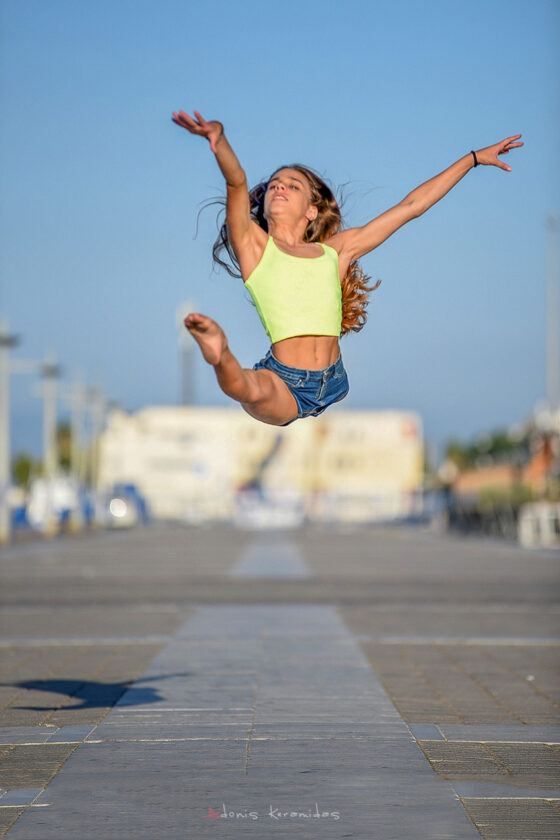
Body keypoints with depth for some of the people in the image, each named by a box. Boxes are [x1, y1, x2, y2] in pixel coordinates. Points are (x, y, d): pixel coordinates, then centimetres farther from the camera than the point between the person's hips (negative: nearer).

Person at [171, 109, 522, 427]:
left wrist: (474, 158, 29)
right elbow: (237, 182, -13)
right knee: (249, 389, -34)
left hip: (331, 385, 8)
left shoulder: (335, 251, 16)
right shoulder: (255, 244, 7)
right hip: (283, 384, -8)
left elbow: (410, 207, 23)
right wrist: (218, 140, -32)